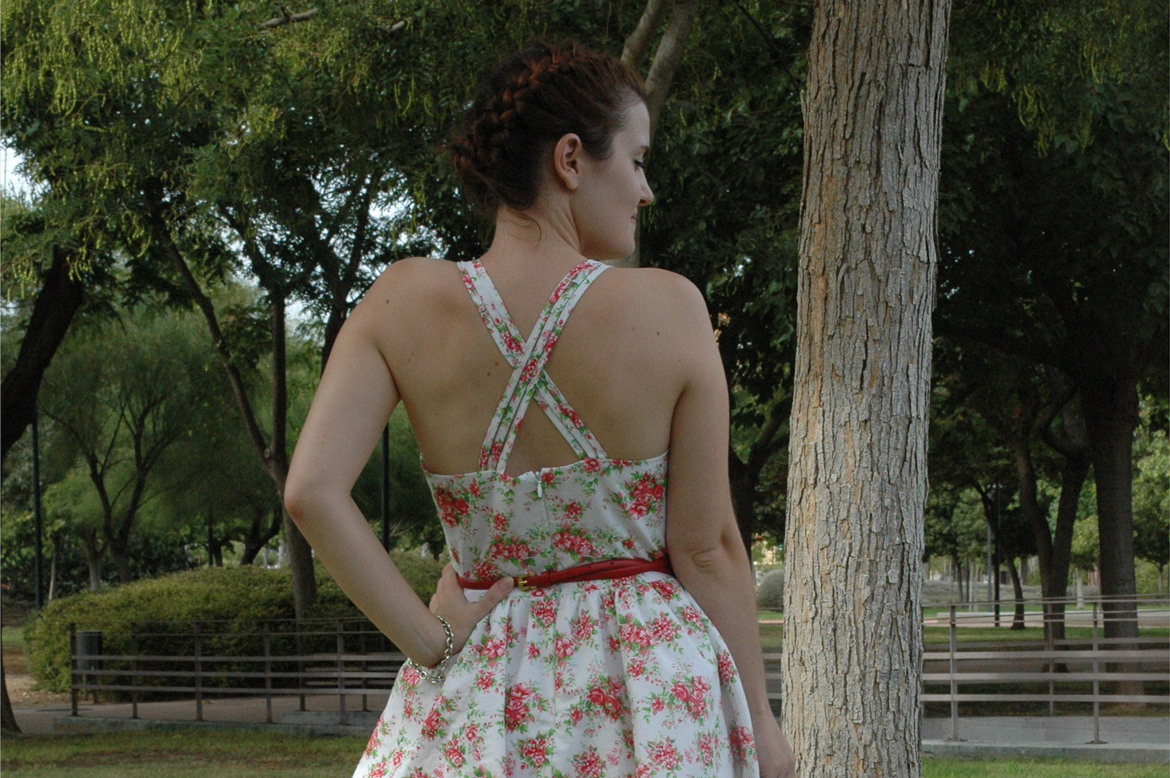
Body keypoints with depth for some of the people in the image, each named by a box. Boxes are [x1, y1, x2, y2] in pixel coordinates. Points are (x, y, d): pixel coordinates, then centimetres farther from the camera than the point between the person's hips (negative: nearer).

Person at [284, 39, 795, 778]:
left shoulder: (404, 302, -6)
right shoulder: (669, 310, -12)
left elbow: (312, 492, -14)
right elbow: (707, 547, -8)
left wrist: (430, 636, -6)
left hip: (479, 682, 2)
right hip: (647, 680, -2)